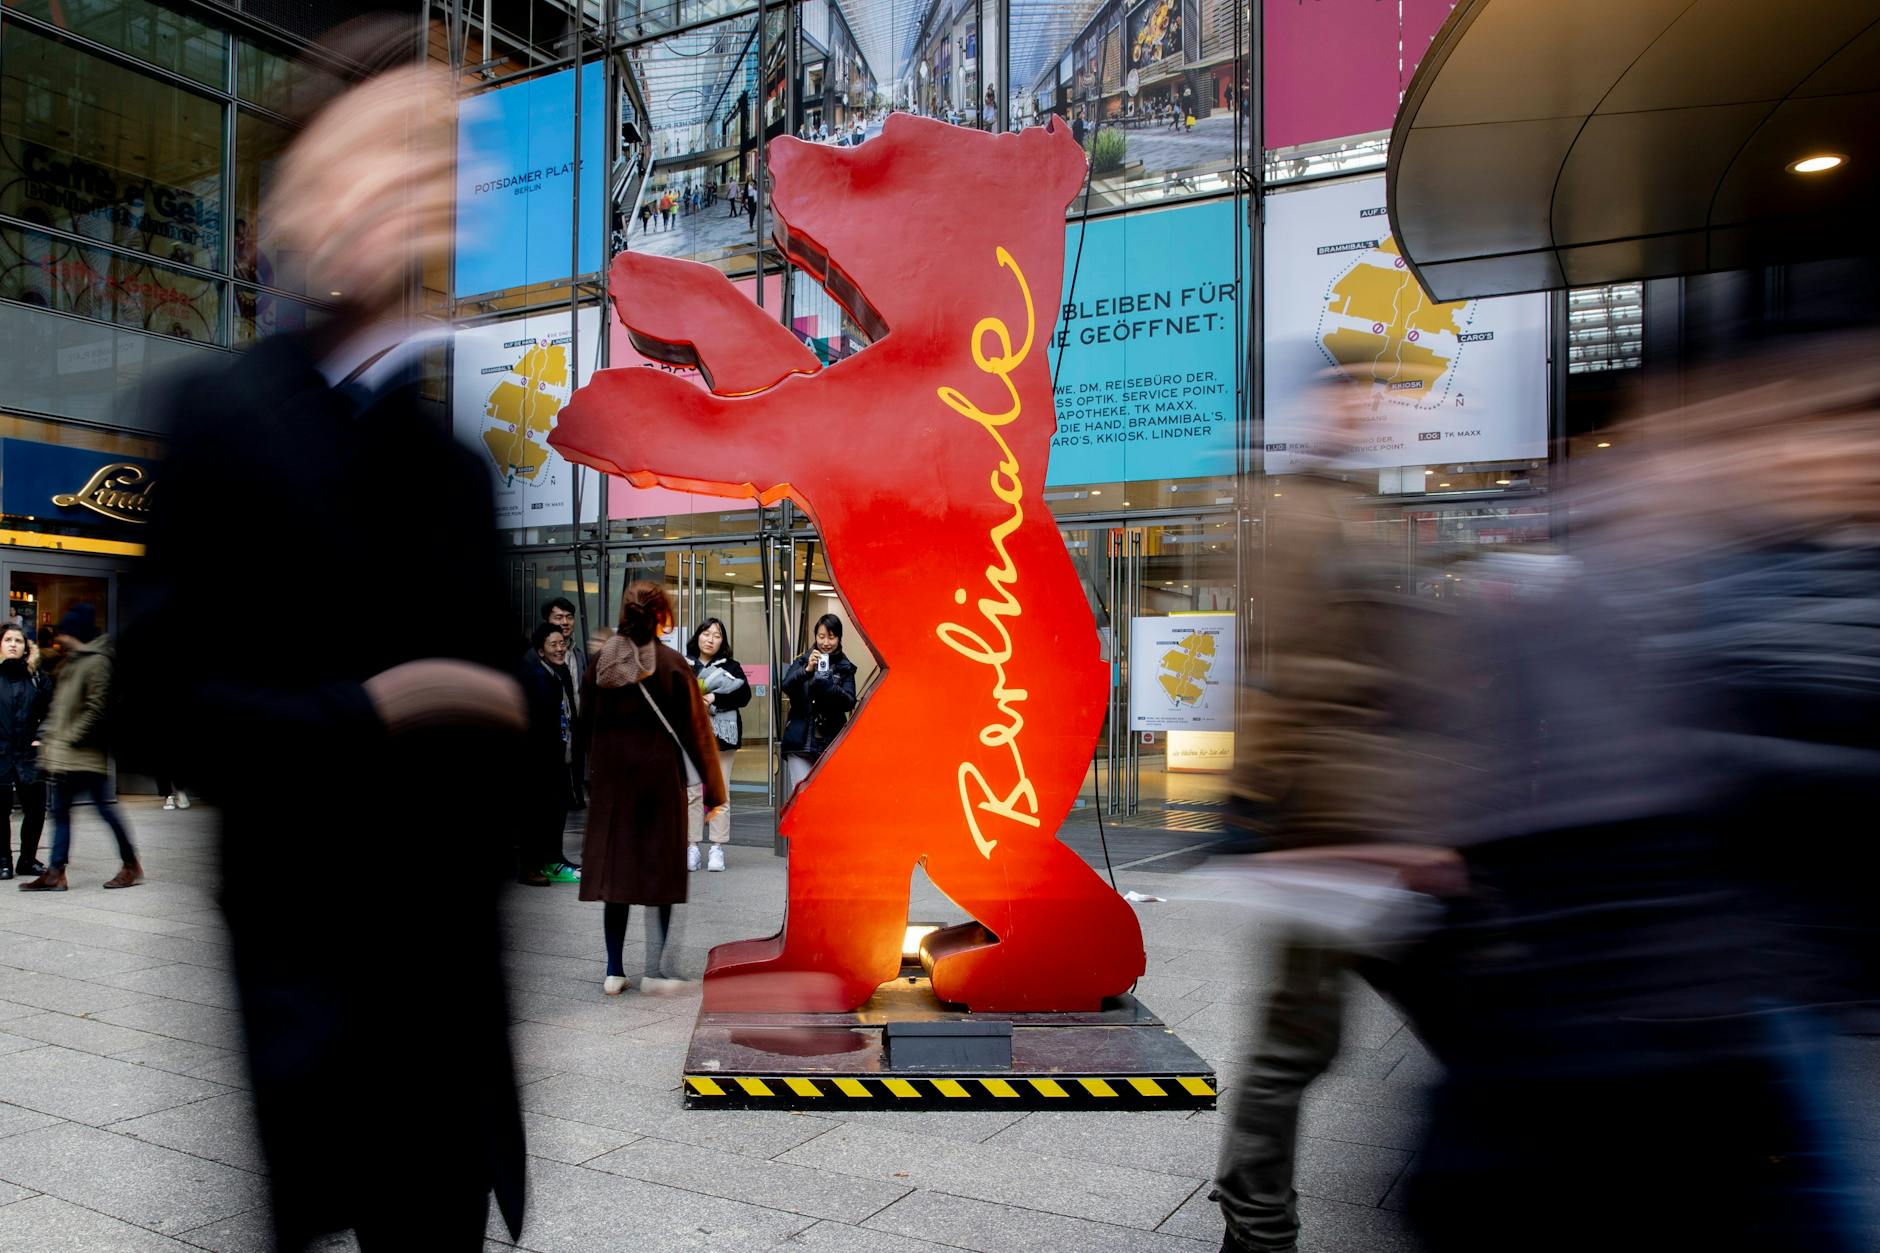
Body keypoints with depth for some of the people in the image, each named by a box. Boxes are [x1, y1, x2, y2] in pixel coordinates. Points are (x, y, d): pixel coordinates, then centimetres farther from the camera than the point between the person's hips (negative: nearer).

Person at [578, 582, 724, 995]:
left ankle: (614, 971, 14)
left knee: (614, 866, 10)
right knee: (660, 868, 5)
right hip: (660, 775, -3)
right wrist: (714, 790, 0)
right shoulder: (671, 663, -10)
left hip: (611, 776, 3)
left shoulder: (600, 660, 0)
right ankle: (654, 972, 5)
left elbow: (586, 721, 8)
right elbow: (696, 728, -7)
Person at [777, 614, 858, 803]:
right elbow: (787, 686, -9)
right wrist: (807, 670, -26)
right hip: (801, 741, -1)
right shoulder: (803, 661, 8)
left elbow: (850, 702, -4)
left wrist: (828, 685, -21)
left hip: (831, 742, 1)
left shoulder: (845, 667, 8)